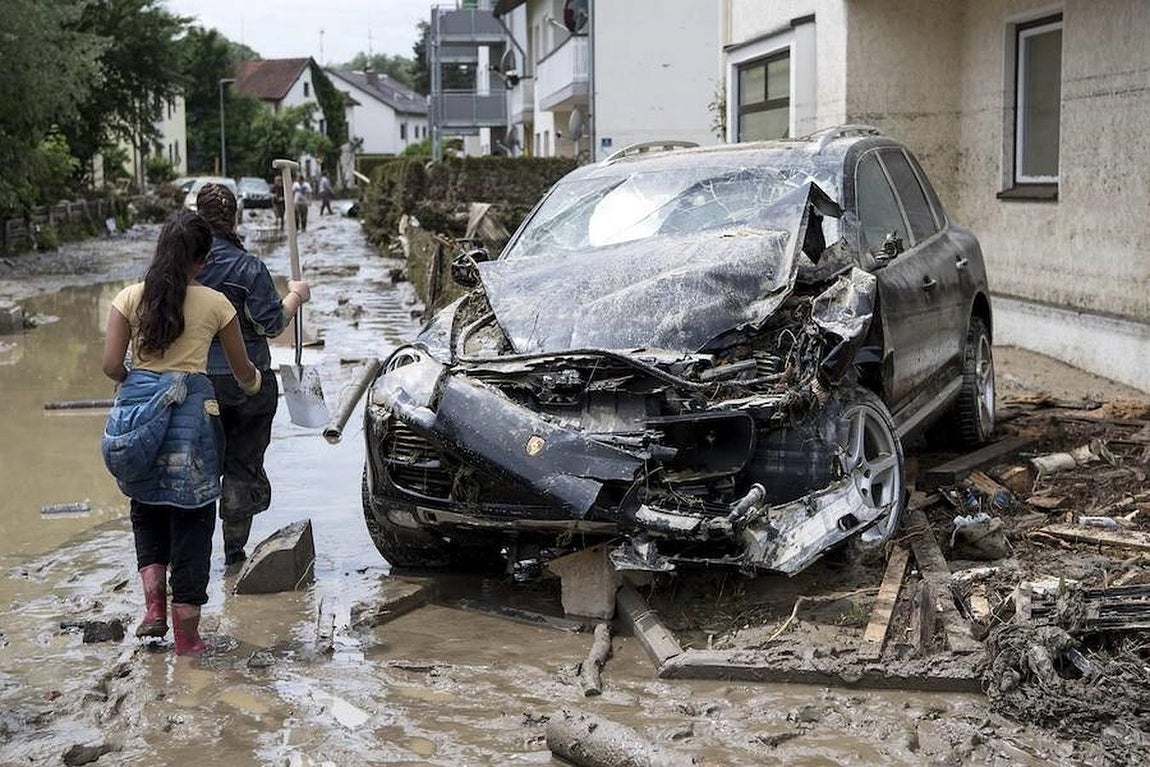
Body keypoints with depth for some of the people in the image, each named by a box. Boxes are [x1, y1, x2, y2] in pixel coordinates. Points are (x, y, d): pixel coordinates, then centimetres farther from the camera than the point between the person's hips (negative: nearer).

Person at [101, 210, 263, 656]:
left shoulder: (130, 297, 2)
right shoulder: (214, 303, 0)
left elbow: (112, 365, -2)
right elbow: (242, 370, 11)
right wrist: (253, 384, 34)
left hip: (137, 404, 2)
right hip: (191, 410, -2)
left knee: (147, 506, 24)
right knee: (190, 518, 8)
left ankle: (154, 603, 8)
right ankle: (186, 635, 12)